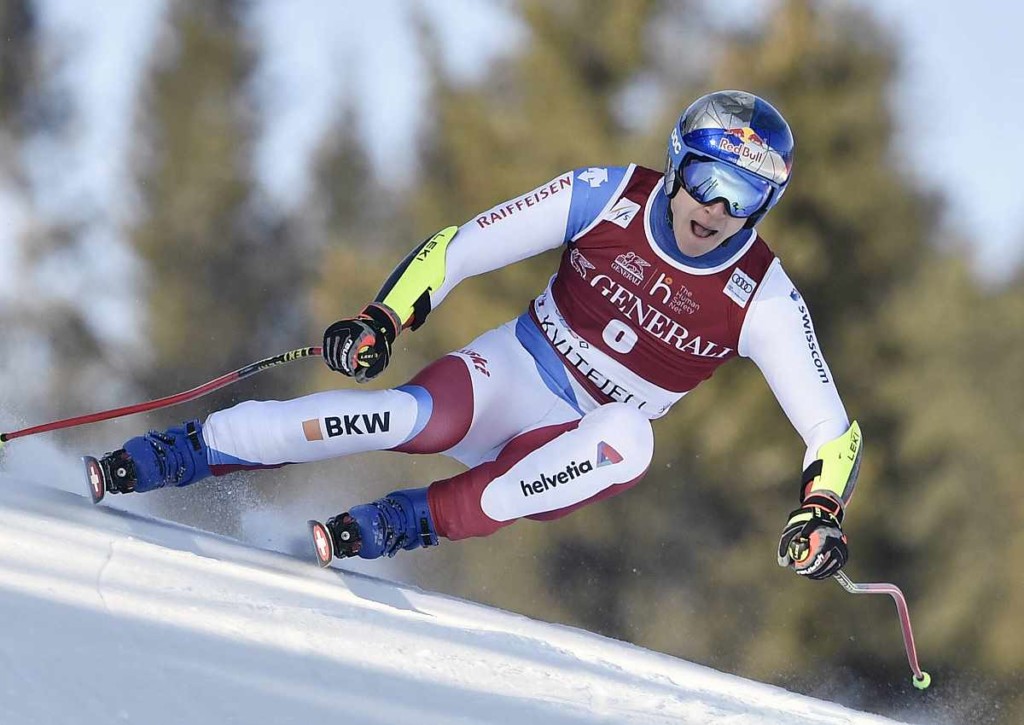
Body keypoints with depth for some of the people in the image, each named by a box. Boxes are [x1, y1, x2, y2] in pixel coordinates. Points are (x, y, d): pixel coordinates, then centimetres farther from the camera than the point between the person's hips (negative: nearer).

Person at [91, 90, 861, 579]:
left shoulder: (763, 301, -12)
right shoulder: (609, 198, -10)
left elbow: (835, 432, -10)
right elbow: (457, 248, -7)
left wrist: (820, 511, -29)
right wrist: (382, 320, -21)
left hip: (571, 458, 0)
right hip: (513, 372, 0)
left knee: (628, 441, -36)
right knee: (420, 415, -34)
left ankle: (410, 521, -31)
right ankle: (167, 456, -28)